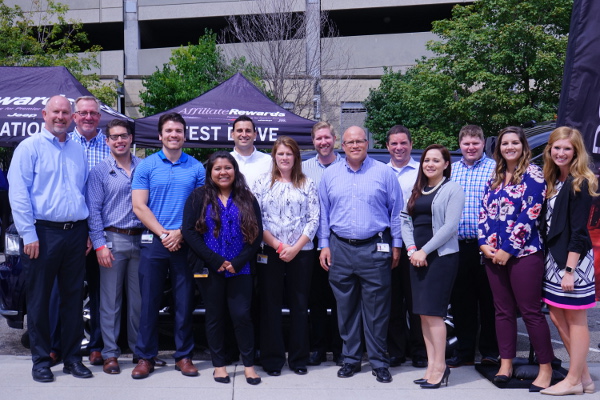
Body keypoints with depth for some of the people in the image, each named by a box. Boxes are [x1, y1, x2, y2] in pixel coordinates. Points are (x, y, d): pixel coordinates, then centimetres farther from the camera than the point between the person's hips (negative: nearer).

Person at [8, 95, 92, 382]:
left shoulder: (78, 151, 15)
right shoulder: (30, 148, -1)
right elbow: (18, 194, -7)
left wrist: (86, 232, 12)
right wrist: (29, 234, -14)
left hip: (75, 233, 5)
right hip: (43, 232, -4)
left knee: (73, 297, 9)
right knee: (39, 299, 3)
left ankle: (72, 358, 19)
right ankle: (41, 361, 13)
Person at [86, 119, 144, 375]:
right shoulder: (100, 171, 4)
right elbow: (93, 210, -1)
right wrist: (100, 244, -9)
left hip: (140, 239, 2)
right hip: (113, 239, -2)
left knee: (139, 298, 8)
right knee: (111, 300, 1)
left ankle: (139, 348, 21)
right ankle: (110, 353, 9)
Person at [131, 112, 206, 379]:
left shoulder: (196, 168, 8)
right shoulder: (146, 166, 5)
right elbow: (139, 206, -1)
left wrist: (181, 233, -9)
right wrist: (164, 233, -10)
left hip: (185, 243, 1)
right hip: (154, 242, -1)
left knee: (184, 301, 5)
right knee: (149, 301, 3)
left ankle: (183, 355, 16)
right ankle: (146, 357, 13)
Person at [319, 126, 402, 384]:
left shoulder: (384, 173, 2)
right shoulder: (330, 174, 9)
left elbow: (396, 211, 4)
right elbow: (323, 213, 12)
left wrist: (396, 245, 2)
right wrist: (324, 245, 6)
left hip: (375, 248, -2)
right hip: (340, 249, 2)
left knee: (376, 309, 2)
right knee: (345, 307, 9)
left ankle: (379, 362, 14)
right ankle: (351, 359, 21)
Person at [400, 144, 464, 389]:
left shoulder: (452, 189, -3)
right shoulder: (417, 190, 16)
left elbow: (450, 226, -12)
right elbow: (406, 220, 13)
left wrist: (424, 251, -13)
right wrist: (411, 249, -2)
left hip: (441, 256, -7)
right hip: (417, 257, 7)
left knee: (433, 311, -8)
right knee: (423, 313, 6)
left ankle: (440, 366, 1)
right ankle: (431, 365, 13)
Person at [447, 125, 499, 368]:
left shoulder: (494, 169, -2)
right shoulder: (450, 170, 13)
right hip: (457, 245, 4)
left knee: (488, 300, 6)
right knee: (460, 301, 10)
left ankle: (490, 351, 19)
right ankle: (463, 352, 21)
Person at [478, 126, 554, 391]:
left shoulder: (532, 175, -4)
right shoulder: (495, 178, 15)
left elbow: (530, 214, -12)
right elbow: (484, 212, 13)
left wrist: (508, 249, -14)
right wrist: (485, 244, -2)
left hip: (523, 253, -6)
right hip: (493, 254, 6)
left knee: (531, 311, -4)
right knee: (503, 310, 9)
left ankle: (546, 368, 6)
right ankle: (505, 365, 17)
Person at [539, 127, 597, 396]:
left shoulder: (579, 184, -12)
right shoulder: (554, 181, 13)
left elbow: (578, 231, -16)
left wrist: (570, 269, -19)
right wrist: (553, 260, 6)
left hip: (573, 259, -9)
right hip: (554, 257, 9)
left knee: (575, 319, 2)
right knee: (557, 316, 12)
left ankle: (574, 380, 13)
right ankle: (584, 376, 22)